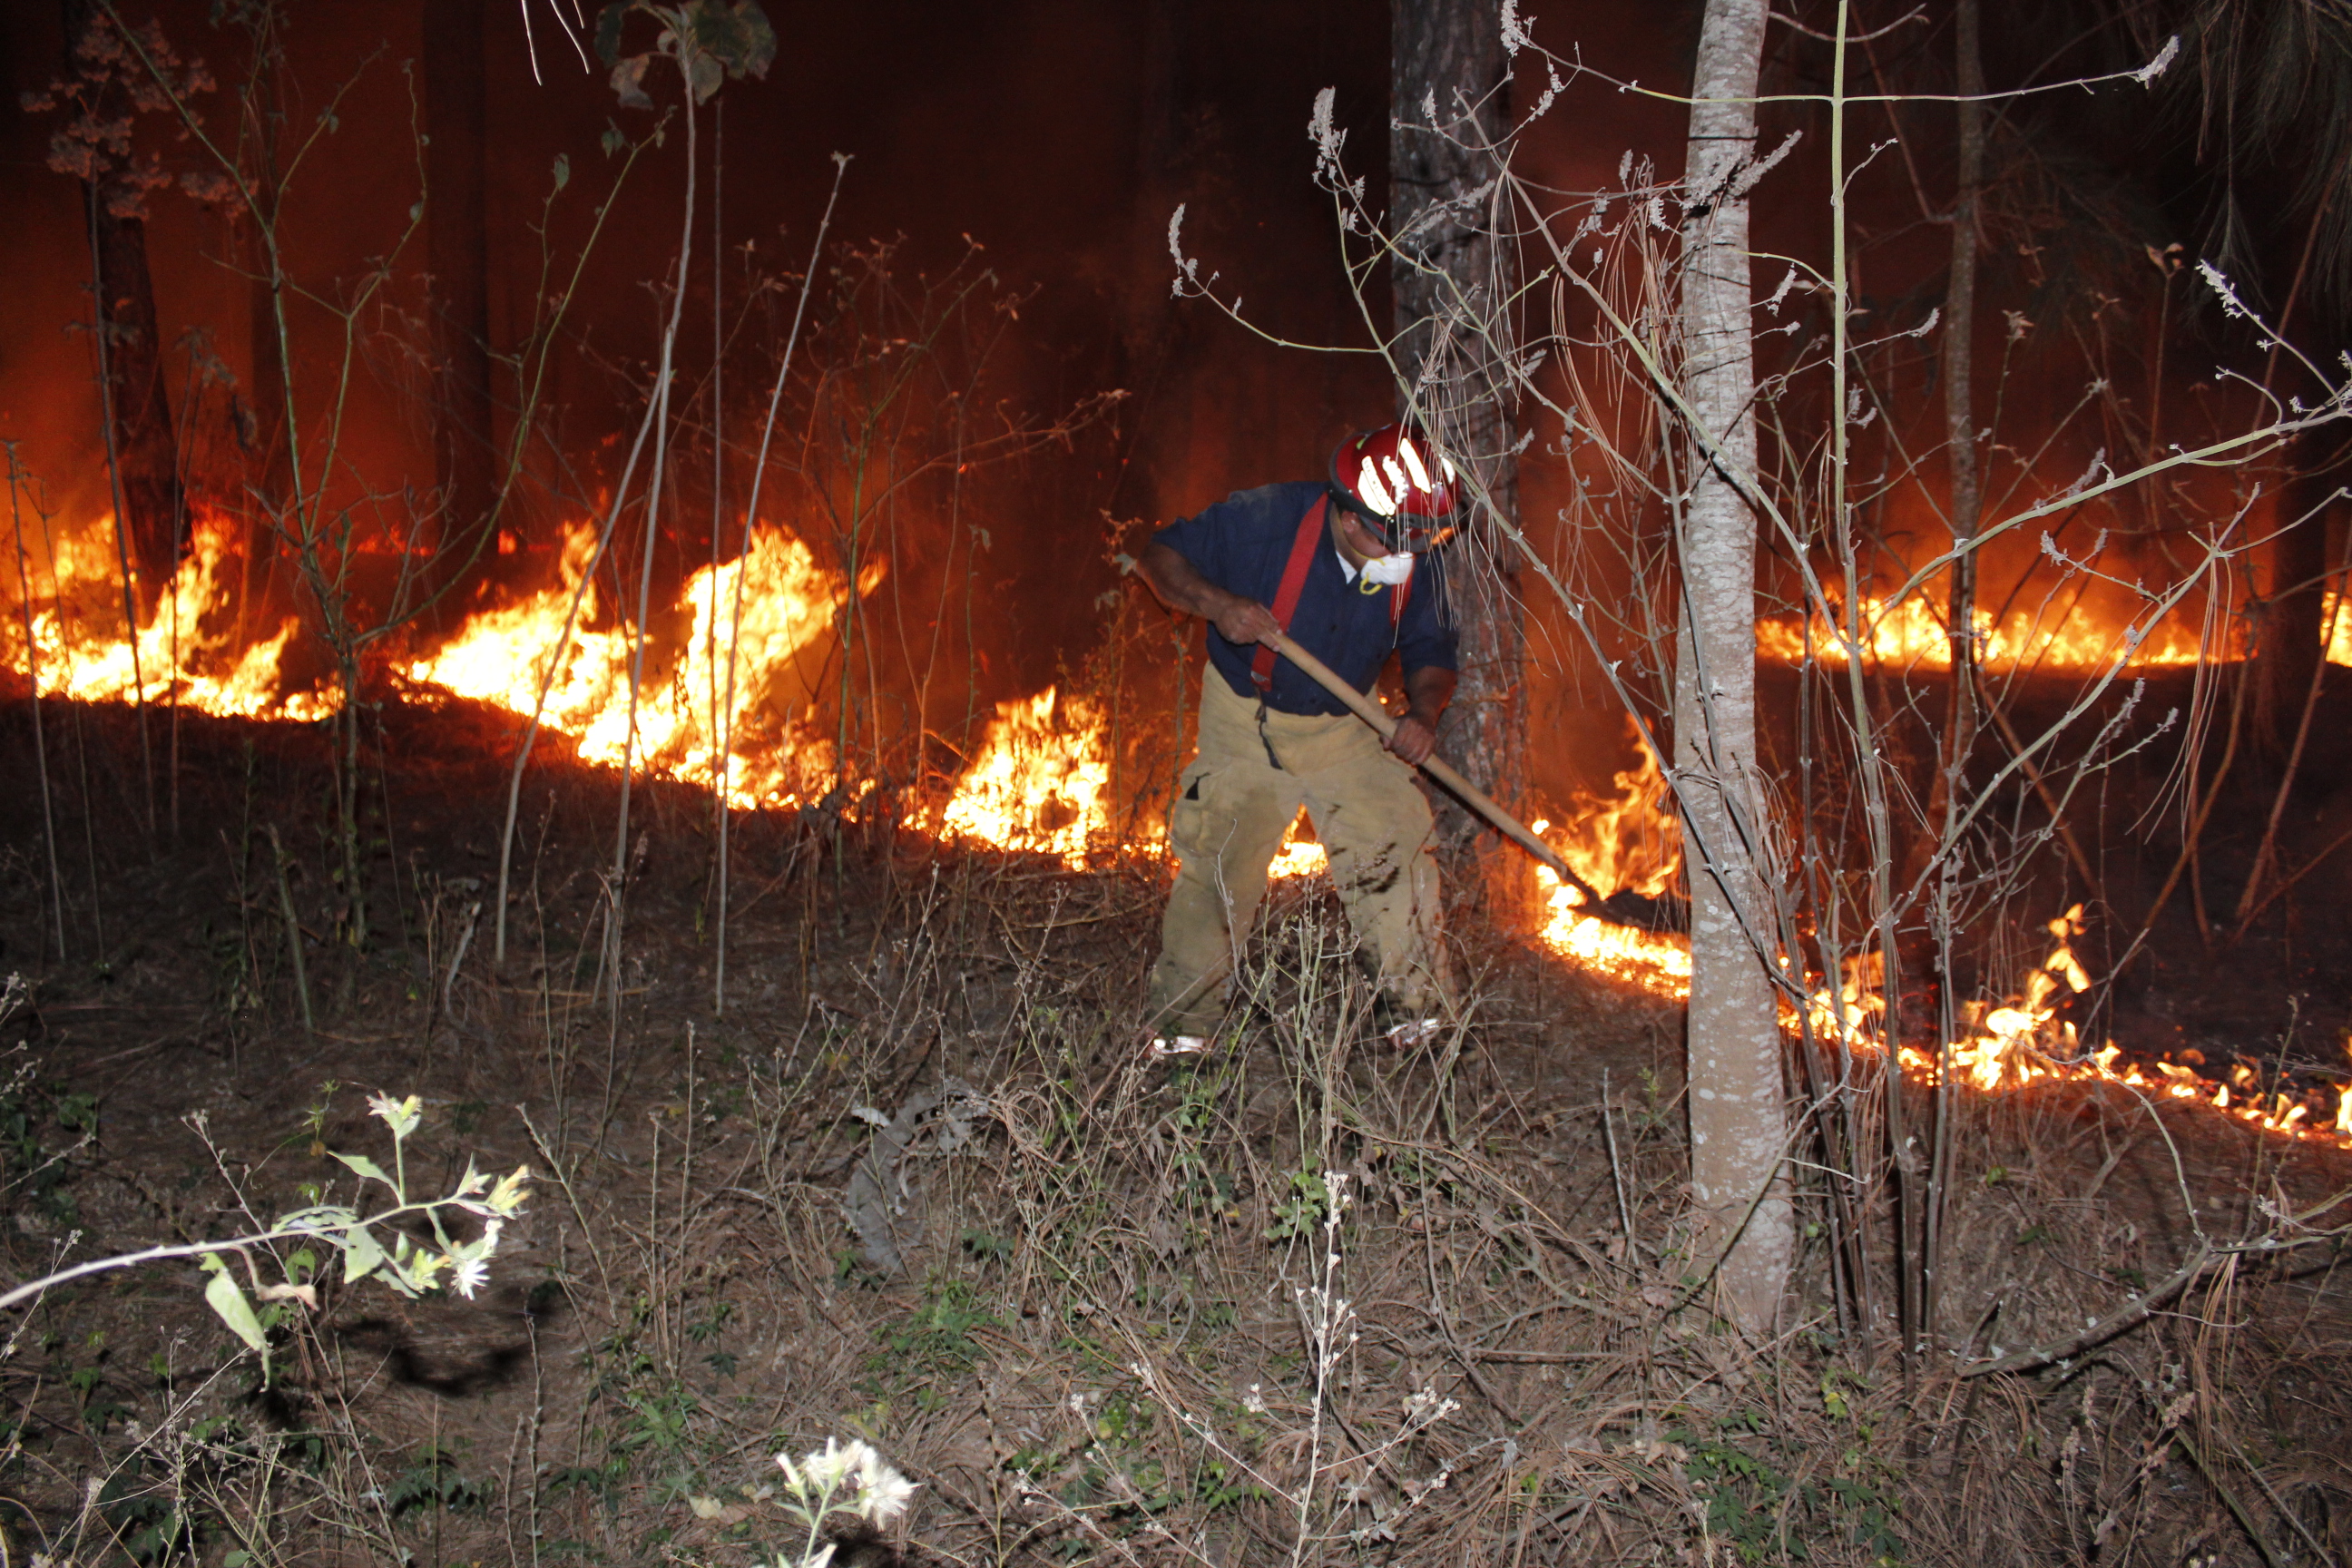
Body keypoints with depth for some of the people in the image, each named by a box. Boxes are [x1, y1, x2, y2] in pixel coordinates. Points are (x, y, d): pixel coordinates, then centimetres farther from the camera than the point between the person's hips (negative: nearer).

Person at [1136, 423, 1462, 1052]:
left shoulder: (1418, 567, -13)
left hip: (1346, 731, 3)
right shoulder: (1266, 520, -24)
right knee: (1215, 870, -6)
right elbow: (1161, 555, -15)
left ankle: (1421, 1018, 9)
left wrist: (1423, 712, -22)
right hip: (1244, 725, -3)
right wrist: (1215, 602, -34)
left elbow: (1431, 652, 0)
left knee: (1398, 853, -6)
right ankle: (1180, 1032, 9)